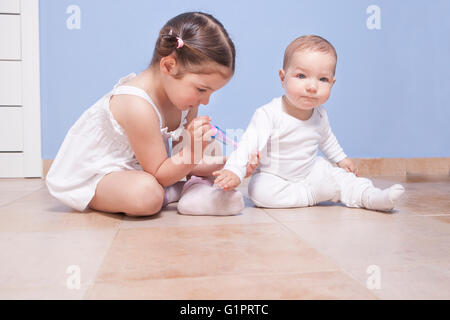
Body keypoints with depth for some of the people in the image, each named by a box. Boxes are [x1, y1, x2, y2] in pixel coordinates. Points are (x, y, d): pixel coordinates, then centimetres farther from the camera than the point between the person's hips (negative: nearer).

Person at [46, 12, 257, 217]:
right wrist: (191, 151, -41)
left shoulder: (185, 98, -11)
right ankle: (182, 191, -14)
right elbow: (158, 175, -26)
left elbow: (183, 163, -6)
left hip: (136, 168, 8)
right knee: (147, 194, -41)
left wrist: (225, 165, -21)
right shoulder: (137, 107, -36)